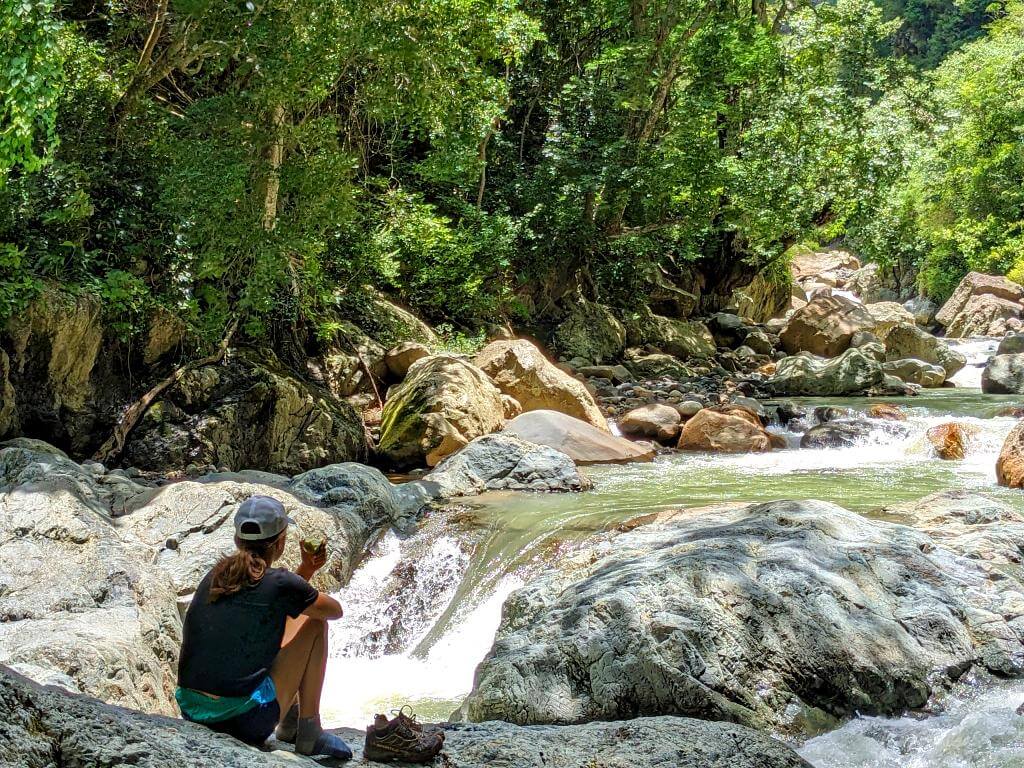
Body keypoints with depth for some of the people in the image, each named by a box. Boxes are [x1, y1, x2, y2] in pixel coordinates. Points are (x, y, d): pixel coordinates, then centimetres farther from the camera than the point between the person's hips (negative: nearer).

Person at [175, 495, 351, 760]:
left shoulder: (216, 576, 9)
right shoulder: (281, 583, -10)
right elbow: (336, 610, 10)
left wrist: (307, 569, 25)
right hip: (246, 723, -7)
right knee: (315, 623, 10)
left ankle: (290, 722, 34)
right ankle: (308, 732, 12)